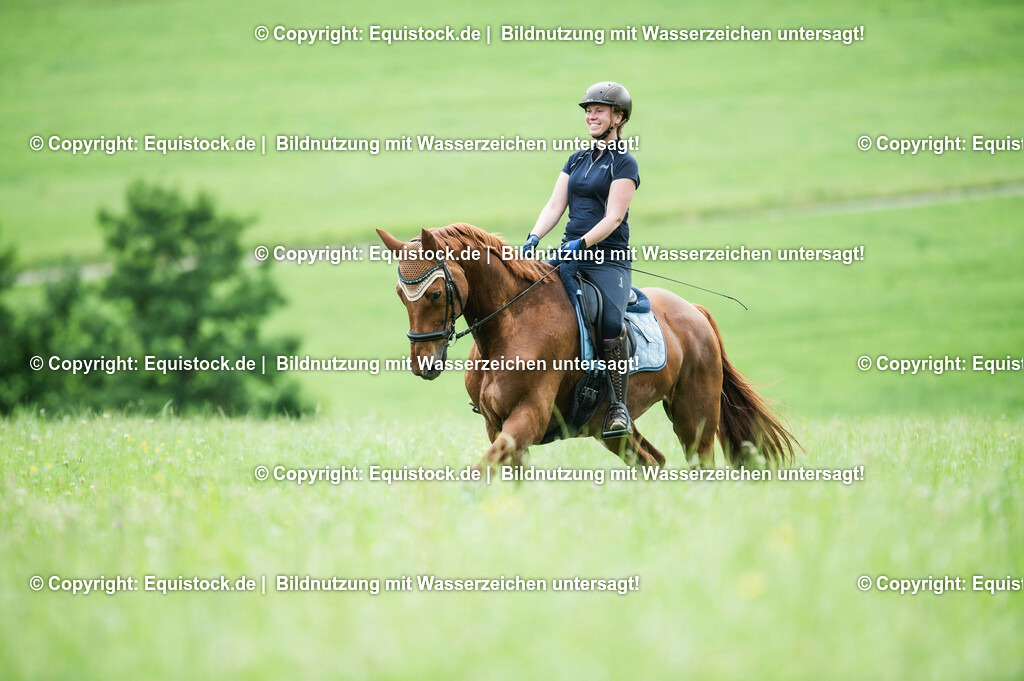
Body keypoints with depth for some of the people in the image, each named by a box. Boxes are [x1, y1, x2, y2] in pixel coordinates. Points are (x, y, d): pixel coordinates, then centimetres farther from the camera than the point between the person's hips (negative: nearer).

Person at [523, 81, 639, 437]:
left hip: (608, 258, -7)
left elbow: (613, 218, -11)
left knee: (611, 322, -29)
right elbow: (555, 206, 11)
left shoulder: (624, 163, -2)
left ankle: (618, 406, -22)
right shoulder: (577, 160, 17)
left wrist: (582, 244, -24)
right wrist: (533, 239, -7)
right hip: (570, 255, 7)